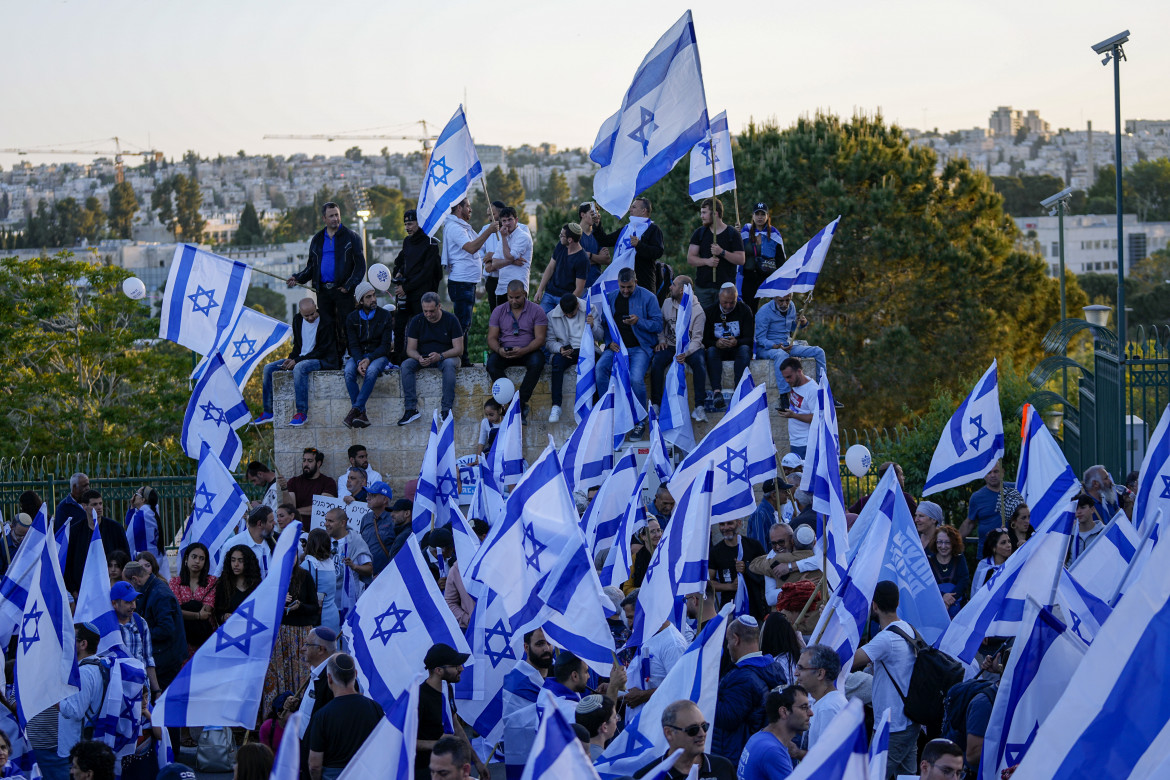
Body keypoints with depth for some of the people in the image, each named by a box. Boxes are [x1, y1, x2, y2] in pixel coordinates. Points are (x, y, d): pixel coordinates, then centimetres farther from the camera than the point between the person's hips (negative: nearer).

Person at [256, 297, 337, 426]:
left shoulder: (326, 323, -15)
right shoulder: (297, 320, 6)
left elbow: (323, 350, -16)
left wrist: (297, 360, -19)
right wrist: (291, 359, -3)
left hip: (324, 360, -8)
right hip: (300, 359, 8)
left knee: (300, 368, -38)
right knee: (269, 369, -1)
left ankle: (301, 413, -39)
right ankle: (268, 412, 0)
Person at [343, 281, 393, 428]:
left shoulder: (384, 316, 1)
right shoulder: (352, 317, 6)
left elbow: (385, 345, -4)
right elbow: (353, 344, 0)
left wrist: (369, 359, -20)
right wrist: (359, 362, -20)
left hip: (378, 355, -2)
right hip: (358, 356, 2)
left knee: (371, 371, -37)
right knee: (349, 371, -32)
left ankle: (355, 410, -39)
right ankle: (361, 415, -34)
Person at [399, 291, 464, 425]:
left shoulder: (450, 320, -8)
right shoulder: (417, 321, -1)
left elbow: (459, 349, -11)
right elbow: (410, 349, -2)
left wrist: (440, 356, -29)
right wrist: (419, 358, -26)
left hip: (446, 357, -3)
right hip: (423, 358, 3)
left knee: (449, 365, -37)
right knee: (406, 365, -27)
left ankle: (446, 409, -38)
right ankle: (411, 409, -31)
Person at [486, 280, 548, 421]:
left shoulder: (536, 311, -1)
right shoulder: (499, 311, 7)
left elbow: (540, 338, -8)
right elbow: (491, 338, 3)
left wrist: (523, 351, -26)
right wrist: (499, 350, -21)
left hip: (528, 351, -2)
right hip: (504, 353, 2)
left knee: (536, 362, -35)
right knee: (491, 363, -30)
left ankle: (521, 403, -30)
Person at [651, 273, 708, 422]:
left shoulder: (698, 311, -9)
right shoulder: (667, 303, 5)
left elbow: (696, 338, -12)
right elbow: (660, 325, 18)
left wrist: (686, 352, -30)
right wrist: (661, 341, -2)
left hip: (689, 347, -3)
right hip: (669, 345, 3)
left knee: (699, 361, -34)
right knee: (657, 361, -28)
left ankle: (699, 406, -29)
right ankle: (656, 404, -21)